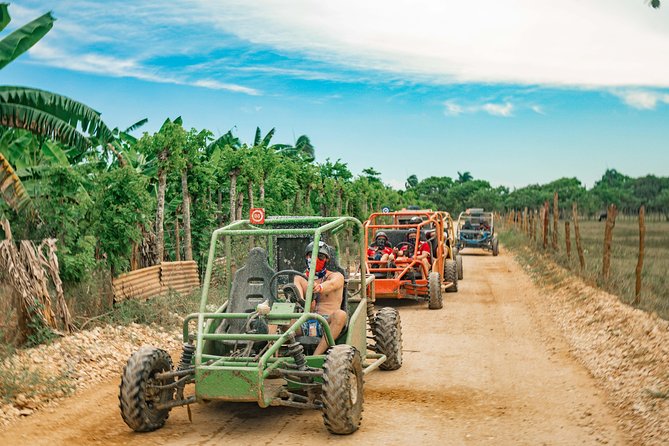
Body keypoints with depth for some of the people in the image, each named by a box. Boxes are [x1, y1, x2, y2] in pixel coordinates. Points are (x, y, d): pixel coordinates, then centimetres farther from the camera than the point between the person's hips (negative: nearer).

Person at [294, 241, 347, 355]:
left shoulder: (336, 276, 10)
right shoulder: (302, 278, 21)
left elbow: (331, 284, -13)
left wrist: (320, 287, -38)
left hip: (326, 322, -1)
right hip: (305, 323, 2)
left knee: (340, 315, -35)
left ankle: (316, 355, -38)